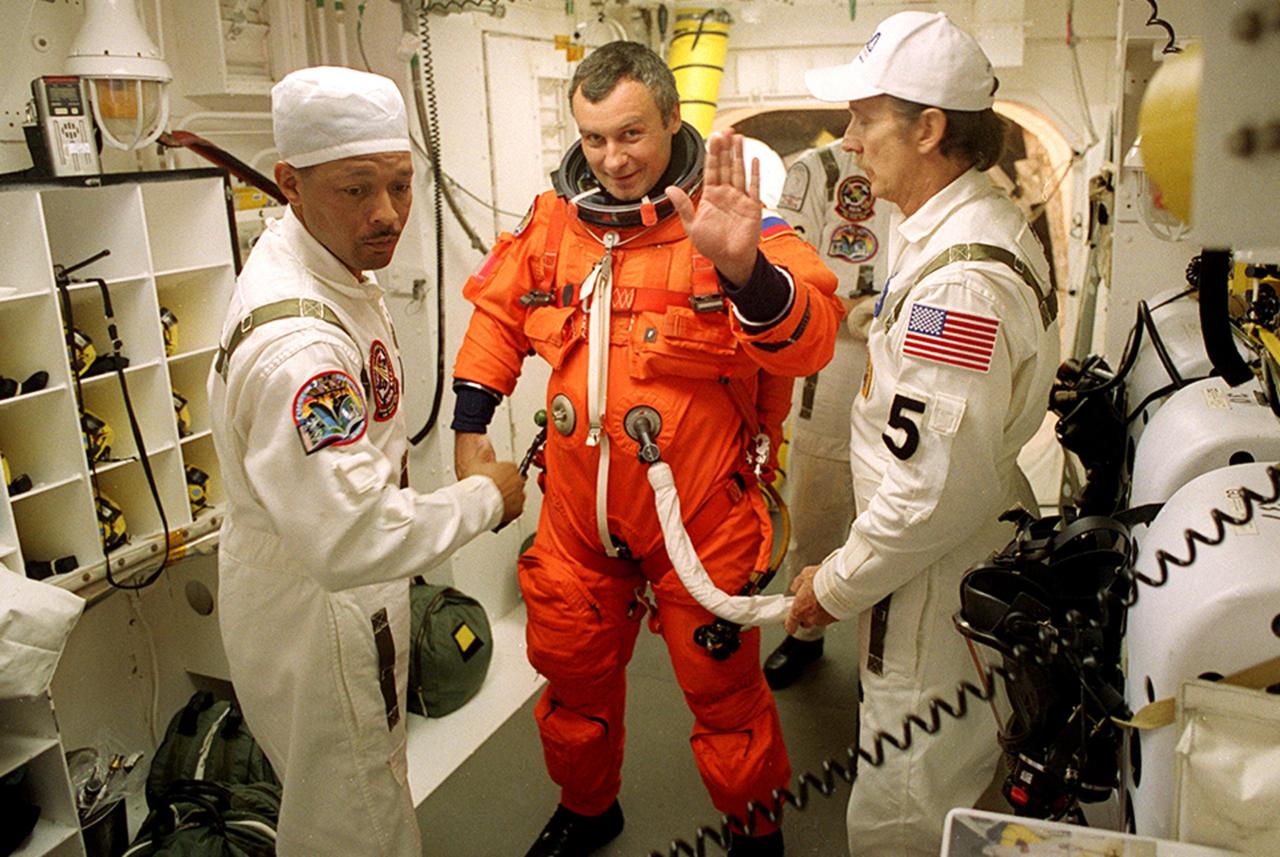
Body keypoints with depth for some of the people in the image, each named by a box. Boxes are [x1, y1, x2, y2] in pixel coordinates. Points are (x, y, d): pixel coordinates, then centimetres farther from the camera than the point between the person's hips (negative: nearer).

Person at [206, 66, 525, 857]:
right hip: (317, 621, -10)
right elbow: (354, 540, -39)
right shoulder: (295, 343, -35)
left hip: (349, 593, 10)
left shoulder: (331, 269, -1)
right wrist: (484, 495, -25)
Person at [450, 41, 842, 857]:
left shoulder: (729, 221, -14)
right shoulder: (552, 221, 1)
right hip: (578, 515, 5)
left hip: (700, 519, -4)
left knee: (724, 691, 10)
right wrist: (470, 425, 10)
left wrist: (744, 270, -47)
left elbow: (811, 338, -28)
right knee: (573, 673, 22)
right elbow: (498, 312, 16)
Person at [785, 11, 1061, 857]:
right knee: (957, 783, 28)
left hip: (941, 585, -10)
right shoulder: (985, 223, 7)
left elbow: (935, 487, -29)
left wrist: (836, 584, -16)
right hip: (975, 548, 10)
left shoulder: (960, 280, -28)